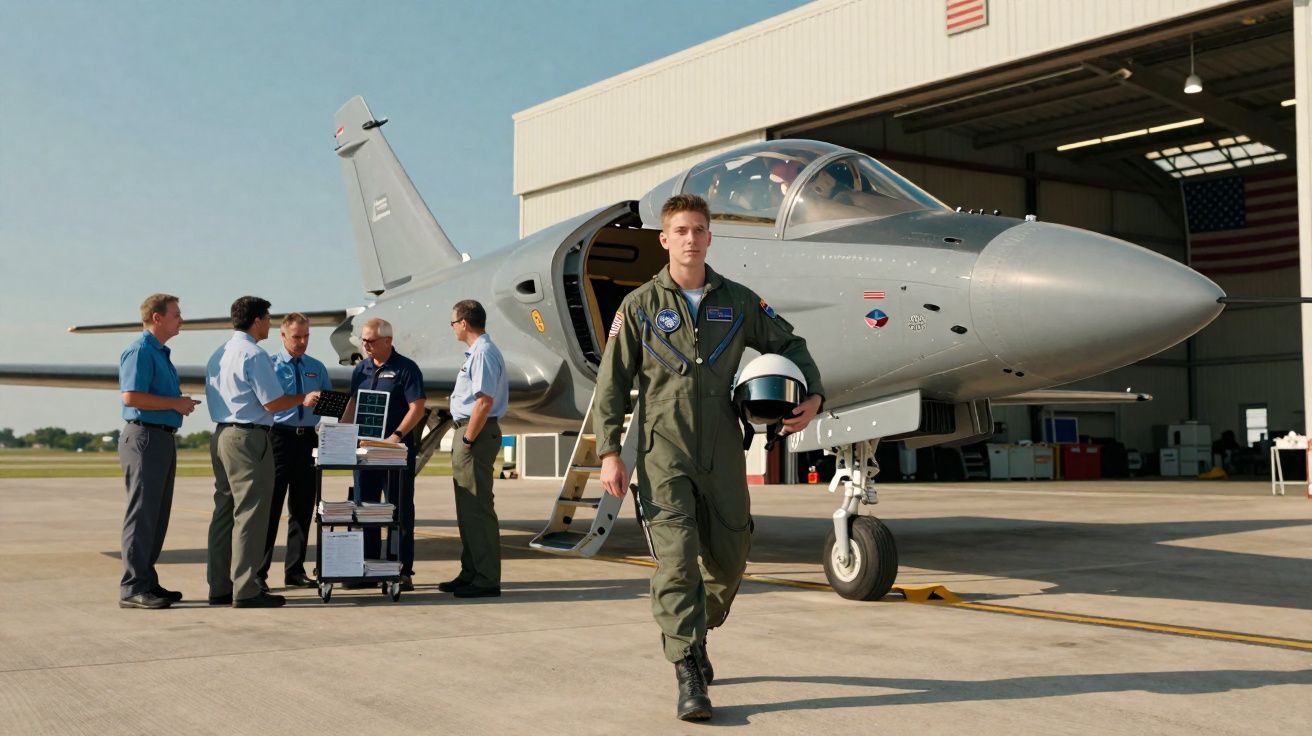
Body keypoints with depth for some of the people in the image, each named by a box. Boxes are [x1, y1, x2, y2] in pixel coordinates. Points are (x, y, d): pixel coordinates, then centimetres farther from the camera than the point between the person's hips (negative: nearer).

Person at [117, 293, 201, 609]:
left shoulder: (160, 352, 19)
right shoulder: (140, 351, -11)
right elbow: (131, 396, -21)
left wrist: (181, 401, 9)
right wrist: (175, 403, -15)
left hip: (163, 438, 10)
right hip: (145, 437, -10)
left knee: (158, 515, 12)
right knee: (142, 514, -8)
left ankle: (147, 582, 18)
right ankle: (133, 588, -4)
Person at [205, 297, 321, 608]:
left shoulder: (218, 355, 14)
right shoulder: (254, 355, -14)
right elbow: (273, 403, -15)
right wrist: (303, 398, 1)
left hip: (221, 435, 9)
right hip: (249, 436, -9)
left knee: (224, 511, 13)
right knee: (250, 513, -6)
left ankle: (219, 587, 17)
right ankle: (245, 590, -5)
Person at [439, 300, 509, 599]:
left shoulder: (484, 353, -15)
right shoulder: (477, 352, 18)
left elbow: (484, 400, -22)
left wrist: (467, 440, -19)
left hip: (476, 433, -11)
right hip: (468, 432, 11)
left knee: (477, 508, -8)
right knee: (467, 508, 15)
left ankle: (486, 580, -5)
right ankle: (470, 573, 23)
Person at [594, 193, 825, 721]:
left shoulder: (738, 302, 8)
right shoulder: (641, 306, 3)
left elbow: (788, 345, 18)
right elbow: (612, 384, 2)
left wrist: (813, 396, 1)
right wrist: (609, 451, -6)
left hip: (722, 454, 3)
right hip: (663, 453, -3)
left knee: (728, 559, 9)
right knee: (677, 559, -11)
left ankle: (694, 633, 36)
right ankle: (688, 676, -6)